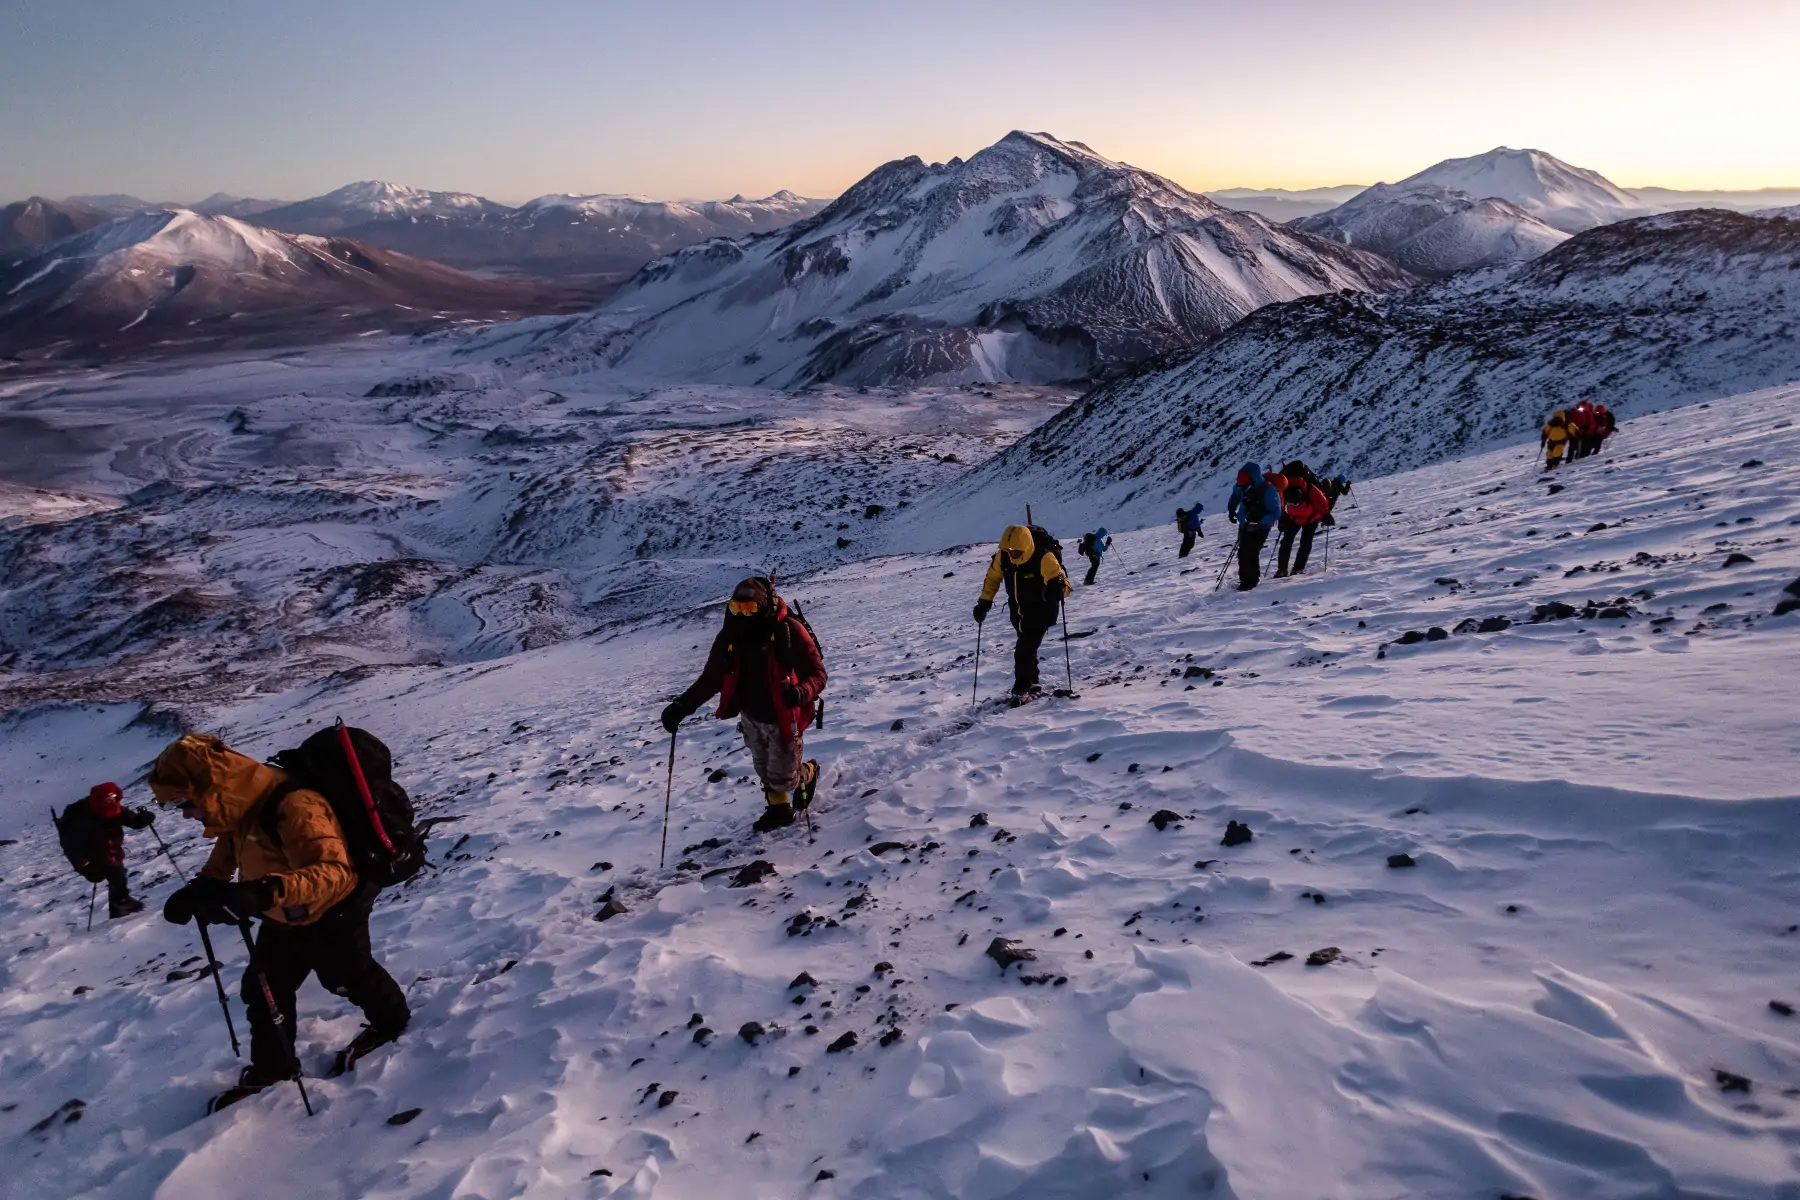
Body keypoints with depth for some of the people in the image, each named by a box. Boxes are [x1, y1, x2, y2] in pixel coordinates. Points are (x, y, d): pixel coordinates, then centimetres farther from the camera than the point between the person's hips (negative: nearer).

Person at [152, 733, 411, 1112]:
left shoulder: (293, 809, -40)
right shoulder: (239, 809, -11)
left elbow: (333, 872, -48)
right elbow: (226, 854, 10)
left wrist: (267, 892, -61)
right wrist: (197, 891, -7)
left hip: (332, 912, -8)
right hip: (284, 917, 8)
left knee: (347, 976, 15)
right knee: (263, 987, 14)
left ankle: (391, 1020, 43)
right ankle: (270, 1066, 35)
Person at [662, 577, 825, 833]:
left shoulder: (788, 631, -23)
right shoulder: (730, 636, -9)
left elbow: (817, 673, -20)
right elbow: (710, 679, -1)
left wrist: (801, 692, -42)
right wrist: (682, 706, -14)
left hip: (783, 718, -5)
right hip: (752, 717, 5)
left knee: (781, 777, 4)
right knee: (764, 770, 18)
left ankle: (807, 774, 37)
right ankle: (778, 807, 43)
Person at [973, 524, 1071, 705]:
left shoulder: (1044, 558, -30)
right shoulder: (1002, 556, -14)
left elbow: (1062, 581, -33)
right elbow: (992, 577, 4)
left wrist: (1057, 587, -57)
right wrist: (984, 602, 0)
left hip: (1041, 610, -6)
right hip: (1018, 611, 6)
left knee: (1025, 649, -14)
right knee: (1027, 648, 17)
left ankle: (1021, 690, -3)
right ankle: (1032, 685, 33)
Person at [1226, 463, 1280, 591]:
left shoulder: (1268, 490, -27)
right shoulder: (1244, 487, -9)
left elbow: (1275, 513, -25)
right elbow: (1236, 494, 17)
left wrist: (1257, 523, -32)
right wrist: (1231, 509, 6)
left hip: (1259, 528, -7)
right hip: (1244, 526, 7)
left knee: (1250, 553, -15)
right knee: (1242, 553, 12)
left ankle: (1251, 581, 1)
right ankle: (1244, 580, 26)